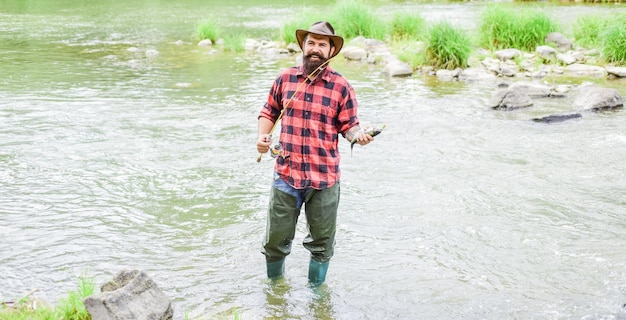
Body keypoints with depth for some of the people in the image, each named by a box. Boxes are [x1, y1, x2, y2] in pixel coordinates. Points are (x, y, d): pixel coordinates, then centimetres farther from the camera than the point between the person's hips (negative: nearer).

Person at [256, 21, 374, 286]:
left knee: (321, 242, 12)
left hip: (324, 177, -1)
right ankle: (274, 284, 37)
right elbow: (269, 112, 14)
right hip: (286, 173, 1)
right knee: (276, 239, 12)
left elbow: (349, 125, 0)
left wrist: (358, 135, -22)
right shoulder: (285, 79, 4)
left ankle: (316, 289, 34)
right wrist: (262, 136, -3)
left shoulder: (341, 87, -3)